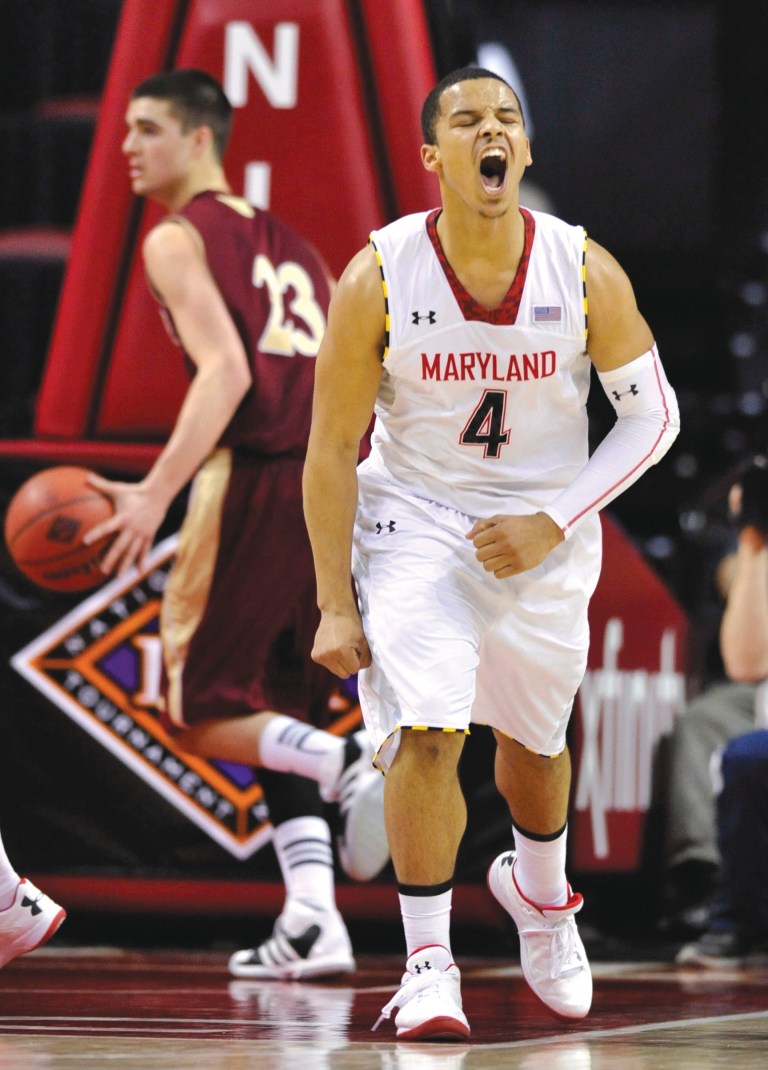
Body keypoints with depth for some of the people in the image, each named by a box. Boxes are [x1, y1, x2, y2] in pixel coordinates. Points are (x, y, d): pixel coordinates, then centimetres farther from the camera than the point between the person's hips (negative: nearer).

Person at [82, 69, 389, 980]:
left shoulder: (178, 239, -1)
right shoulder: (286, 244, 23)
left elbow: (226, 371, -16)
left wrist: (154, 493, -22)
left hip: (253, 482, -7)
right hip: (330, 487, 7)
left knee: (199, 713, 1)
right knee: (277, 714, 14)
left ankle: (347, 763, -23)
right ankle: (312, 921, 3)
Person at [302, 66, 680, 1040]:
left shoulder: (585, 274, -16)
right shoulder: (379, 278, -19)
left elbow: (653, 414, -5)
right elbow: (332, 448, -11)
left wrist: (554, 521, -15)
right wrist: (336, 605, -12)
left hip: (545, 533, 2)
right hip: (416, 521, -2)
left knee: (533, 738, 19)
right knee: (426, 732, -19)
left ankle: (539, 892, 49)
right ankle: (428, 964, -10)